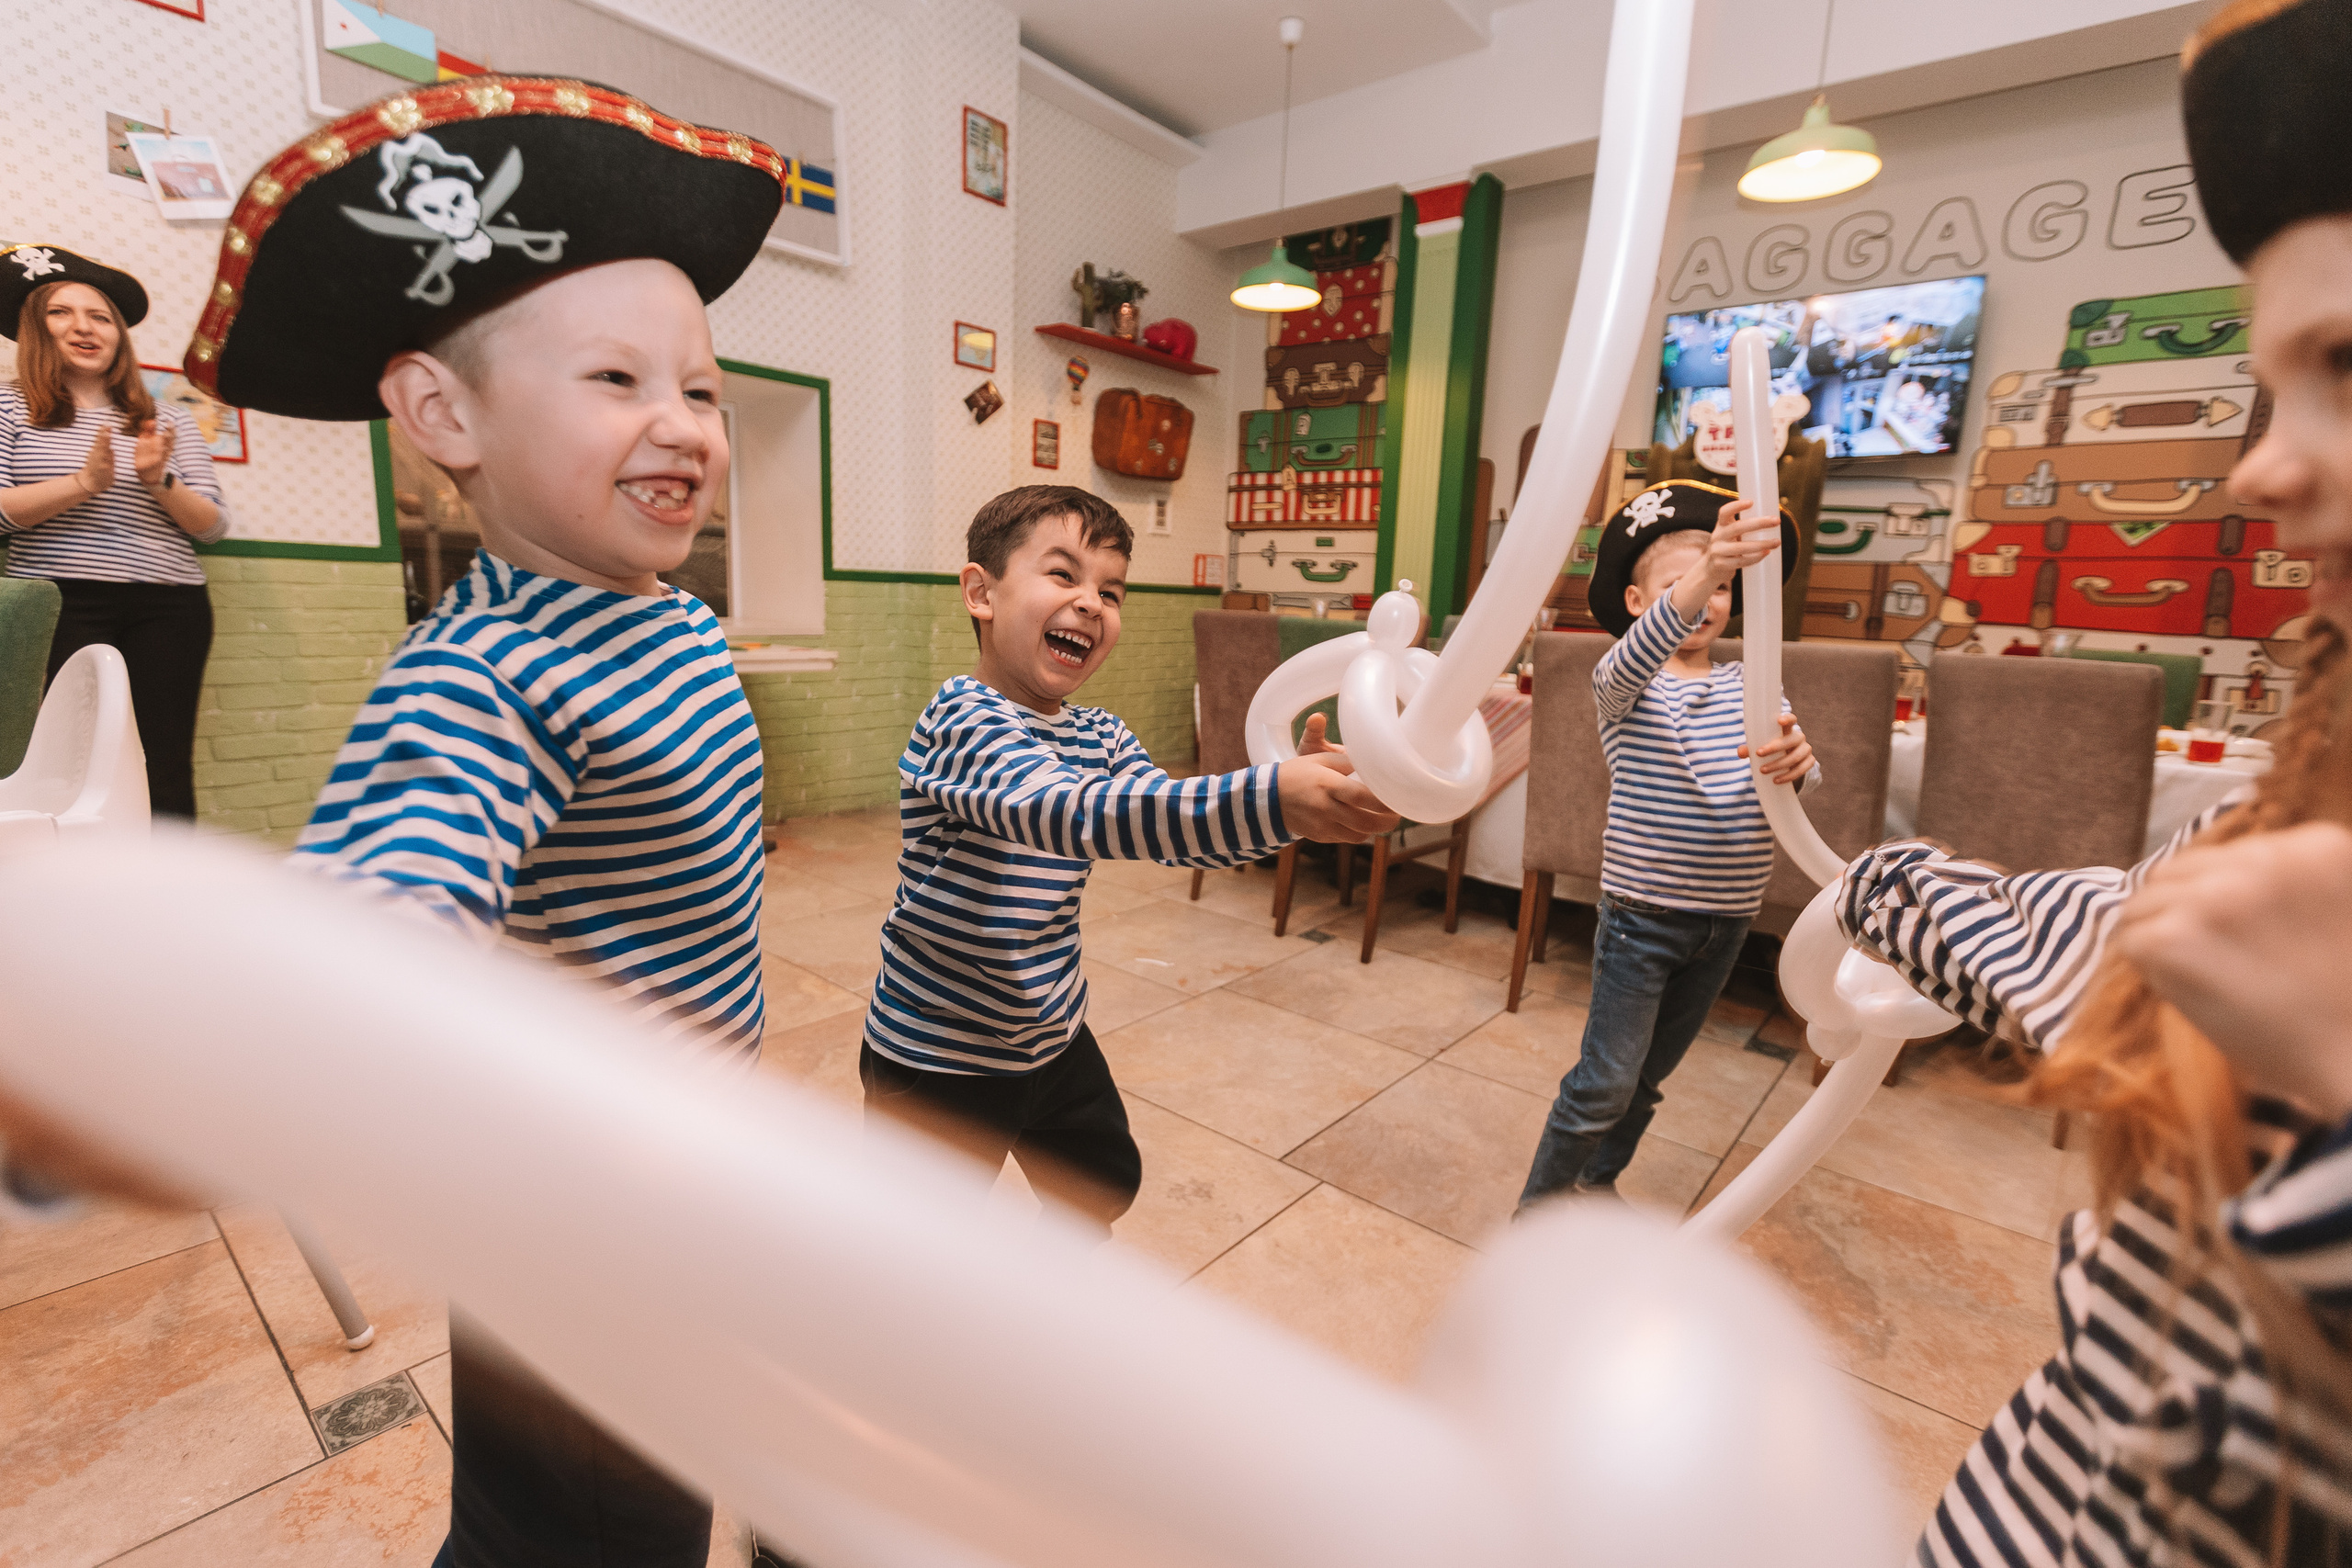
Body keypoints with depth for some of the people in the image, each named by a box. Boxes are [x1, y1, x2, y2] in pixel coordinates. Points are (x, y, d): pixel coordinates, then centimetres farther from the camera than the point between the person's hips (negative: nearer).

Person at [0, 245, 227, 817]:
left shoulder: (168, 422, 17)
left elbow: (213, 525, 9)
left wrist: (157, 481, -8)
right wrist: (84, 483, -12)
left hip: (168, 607, 1)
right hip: (60, 604, -1)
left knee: (164, 778, -6)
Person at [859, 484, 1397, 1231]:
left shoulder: (1099, 736, 1)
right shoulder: (962, 723, -26)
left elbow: (1176, 825, -6)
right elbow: (1071, 812, -43)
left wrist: (1303, 794, -26)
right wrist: (1269, 798, -54)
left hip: (1053, 1037, 8)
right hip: (939, 1063, -7)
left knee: (1100, 1190, 26)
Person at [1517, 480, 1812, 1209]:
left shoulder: (1750, 686, 6)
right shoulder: (1625, 681, -9)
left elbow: (1802, 765, -6)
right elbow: (1636, 655, -33)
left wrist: (1794, 761, -32)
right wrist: (1701, 573, -51)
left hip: (1725, 922, 5)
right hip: (1642, 913, -5)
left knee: (1650, 1076, 19)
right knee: (1606, 1080, -4)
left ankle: (1598, 1181, 39)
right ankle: (1538, 1205, 15)